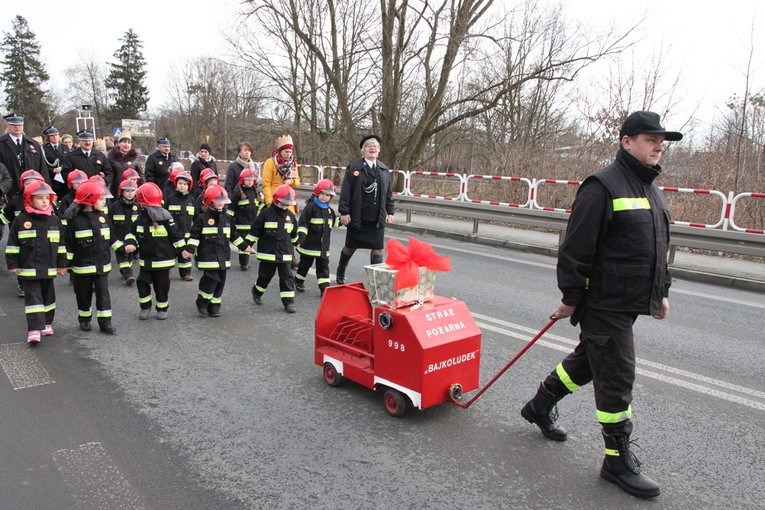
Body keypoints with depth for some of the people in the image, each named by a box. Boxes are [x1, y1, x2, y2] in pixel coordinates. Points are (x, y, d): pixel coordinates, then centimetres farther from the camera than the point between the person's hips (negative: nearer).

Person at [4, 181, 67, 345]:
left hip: (49, 269, 4)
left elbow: (60, 245, 9)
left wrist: (62, 264, 10)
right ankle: (34, 329, -9)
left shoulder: (54, 220, 4)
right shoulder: (21, 220, -5)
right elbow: (12, 245, -1)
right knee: (32, 298, -6)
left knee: (48, 297, 14)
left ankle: (46, 323, 30)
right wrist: (13, 264, -3)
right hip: (28, 269, -3)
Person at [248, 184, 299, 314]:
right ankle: (257, 292, 37)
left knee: (286, 276, 0)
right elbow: (255, 230, -5)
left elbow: (293, 233, 22)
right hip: (268, 252, -3)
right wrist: (248, 243, -4)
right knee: (265, 275, 10)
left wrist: (296, 242, 31)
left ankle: (288, 301, 3)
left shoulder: (290, 215, 6)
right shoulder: (266, 213, -8)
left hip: (284, 253, 3)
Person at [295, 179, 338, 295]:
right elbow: (303, 223, -18)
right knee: (305, 264, 11)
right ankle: (298, 282, 32)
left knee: (323, 266, 3)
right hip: (309, 244, -6)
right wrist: (301, 237, -26)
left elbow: (333, 222, 25)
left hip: (323, 245, 6)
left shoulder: (329, 209, 10)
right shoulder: (311, 207, -13)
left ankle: (325, 288, 4)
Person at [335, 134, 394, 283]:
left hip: (378, 218, 3)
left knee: (377, 249, 2)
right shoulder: (353, 168, -5)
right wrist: (344, 212, -11)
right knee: (350, 247, 12)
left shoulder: (384, 170, 7)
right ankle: (340, 272, 35)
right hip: (357, 217, -3)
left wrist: (390, 212, 8)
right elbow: (345, 192, -7)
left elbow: (389, 193, 12)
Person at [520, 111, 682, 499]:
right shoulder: (603, 187, -15)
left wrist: (661, 292, 21)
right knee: (617, 379, -2)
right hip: (603, 304, -9)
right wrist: (570, 298, -15)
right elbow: (576, 248, -17)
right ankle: (618, 460, 14)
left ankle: (539, 408, 39)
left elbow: (659, 247, 23)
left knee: (586, 362, 20)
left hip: (630, 304, 9)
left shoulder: (651, 190, 15)